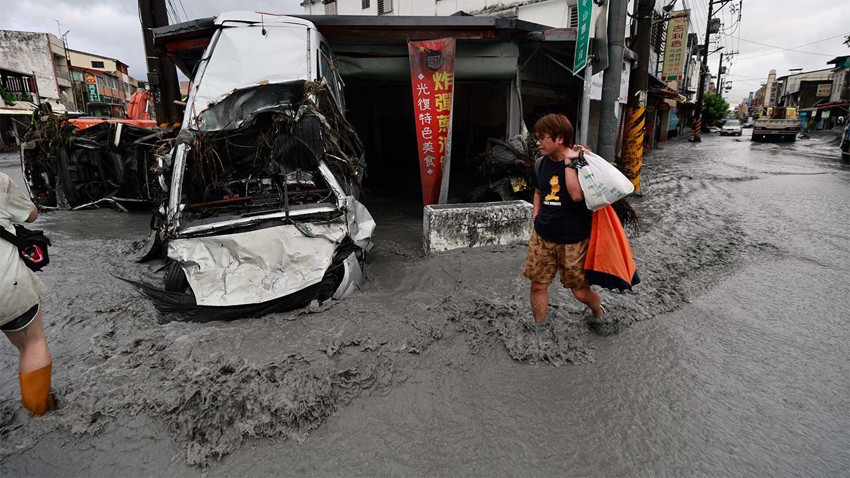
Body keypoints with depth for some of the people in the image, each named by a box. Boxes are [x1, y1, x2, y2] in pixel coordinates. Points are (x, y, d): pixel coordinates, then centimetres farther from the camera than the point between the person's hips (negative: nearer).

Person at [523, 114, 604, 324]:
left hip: (574, 239, -4)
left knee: (581, 291, 7)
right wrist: (536, 216, 10)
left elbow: (577, 195, -29)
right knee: (538, 285, 6)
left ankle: (598, 311, 41)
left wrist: (568, 162, -23)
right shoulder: (541, 163, 4)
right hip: (542, 236, 5)